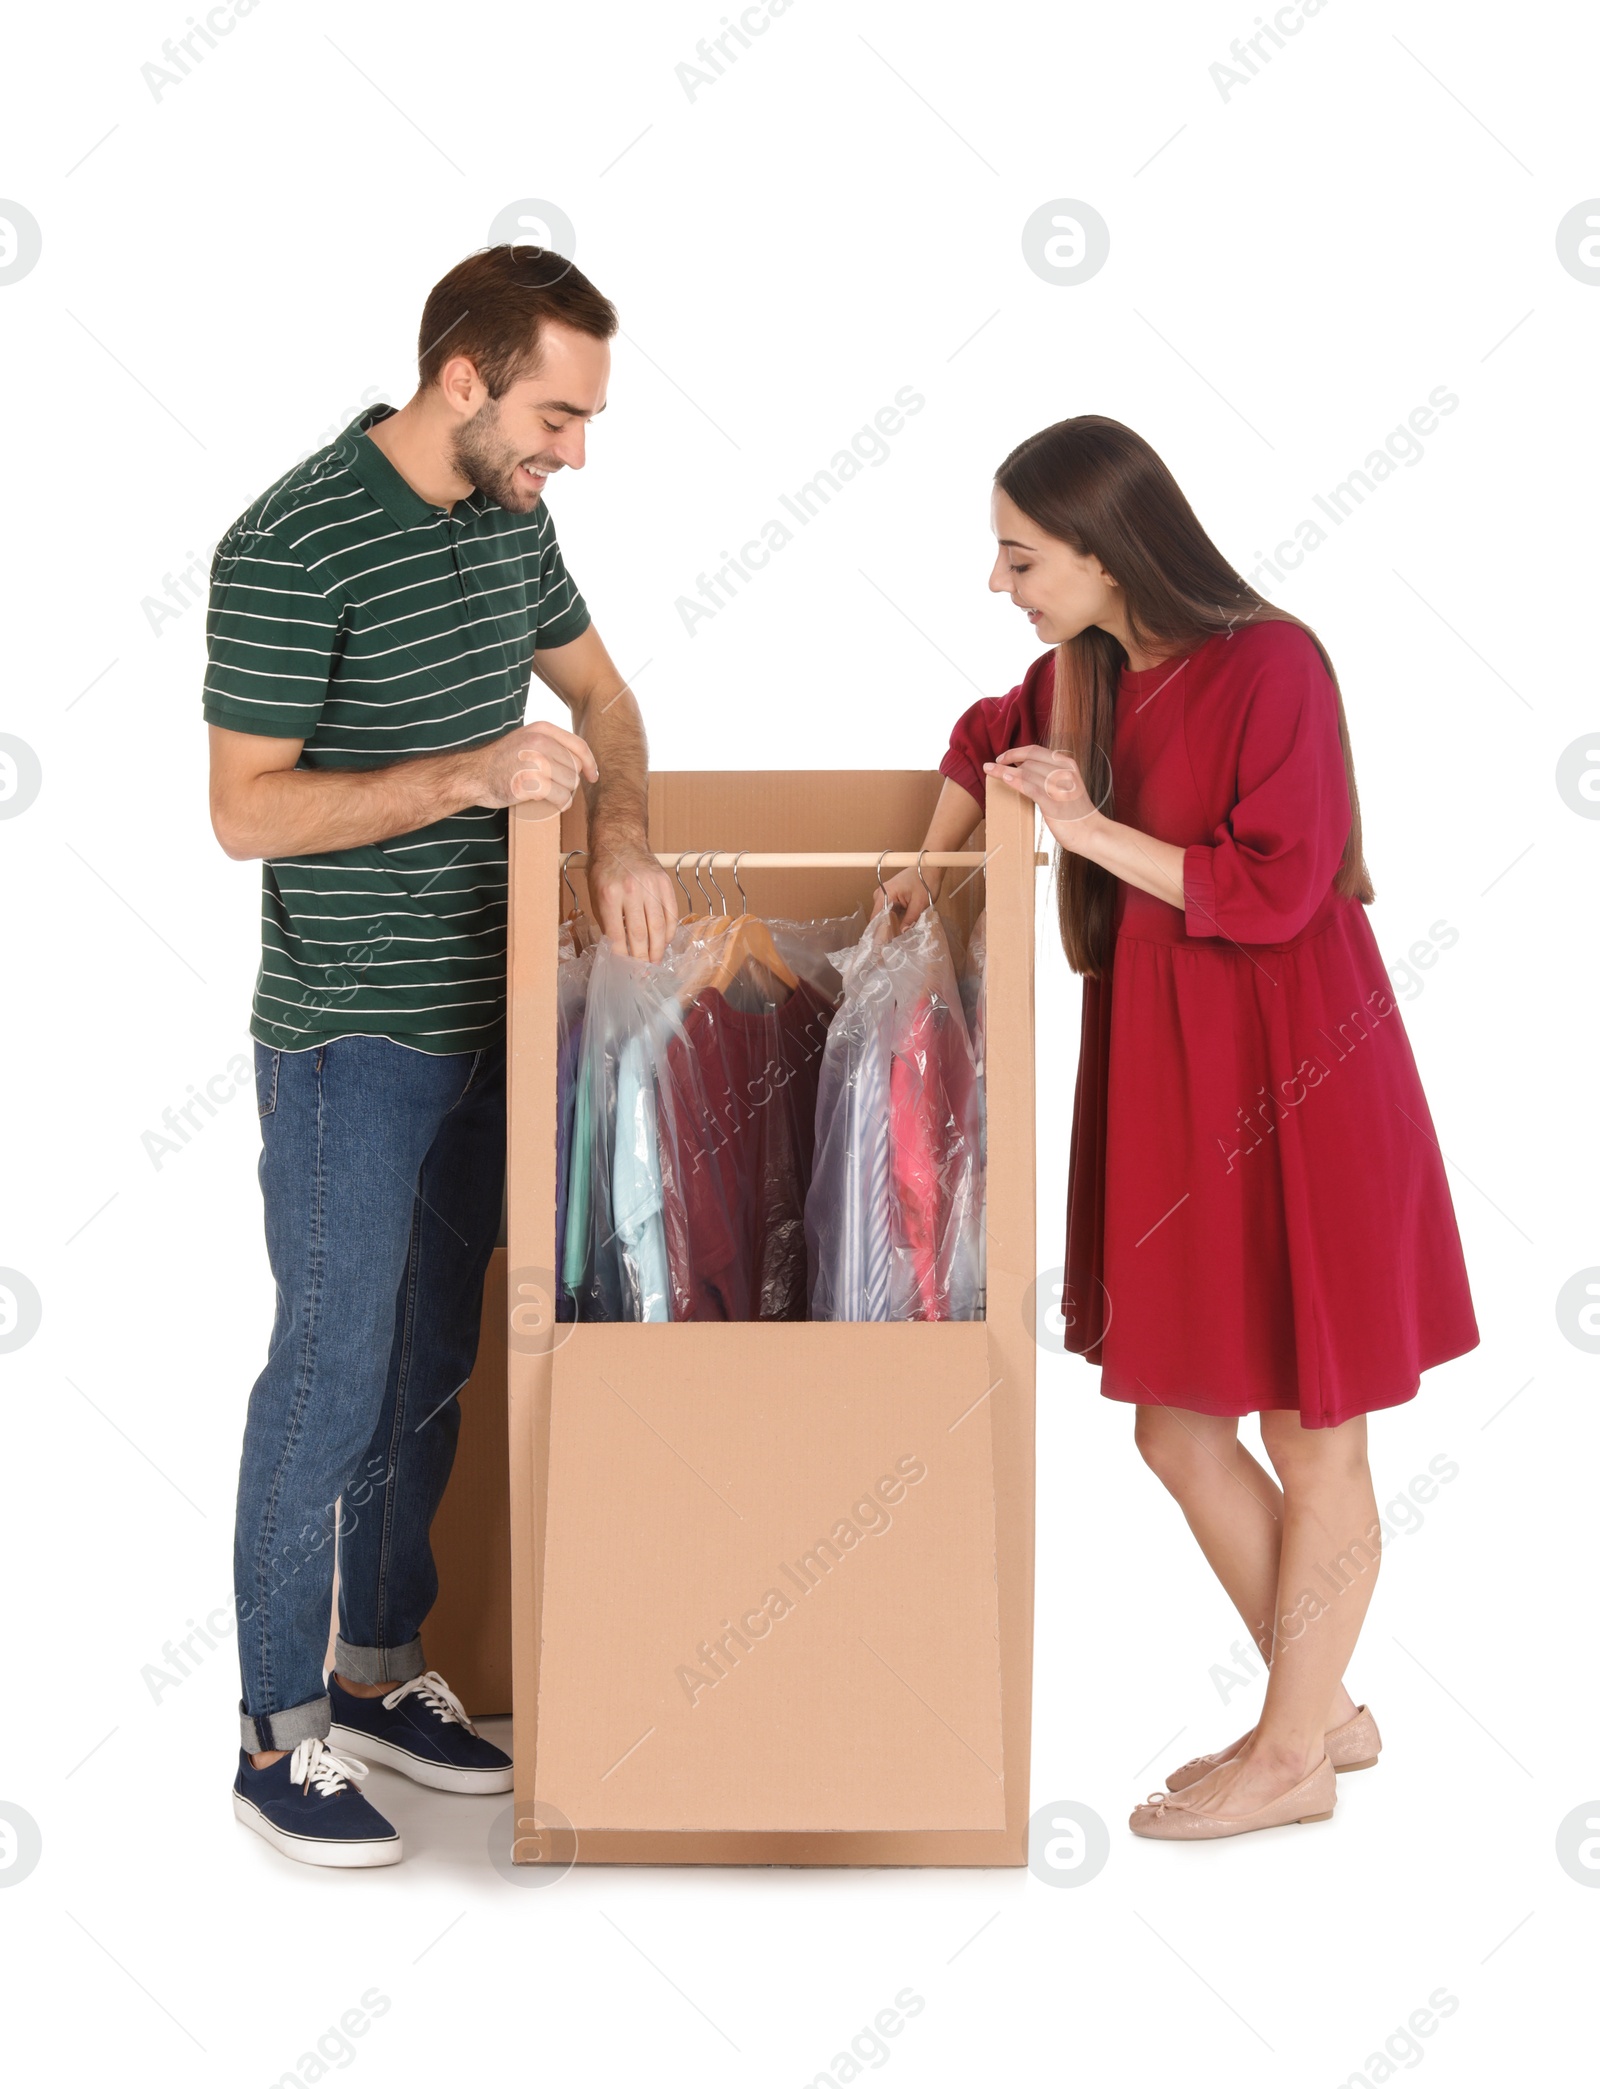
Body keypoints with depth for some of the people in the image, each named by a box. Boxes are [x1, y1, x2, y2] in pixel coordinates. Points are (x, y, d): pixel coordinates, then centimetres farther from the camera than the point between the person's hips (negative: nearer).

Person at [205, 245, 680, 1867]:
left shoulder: (509, 518, 6)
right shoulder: (290, 548, -17)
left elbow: (596, 687, 19)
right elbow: (246, 811, -17)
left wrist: (620, 830, -1)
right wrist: (467, 774, -25)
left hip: (483, 1021, 8)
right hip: (350, 1042, -8)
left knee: (431, 1363, 14)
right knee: (333, 1372, -2)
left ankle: (379, 1674, 28)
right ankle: (276, 1736, 10)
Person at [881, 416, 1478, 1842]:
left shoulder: (1271, 663, -15)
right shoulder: (1086, 672, 7)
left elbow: (1277, 890, -19)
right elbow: (989, 741, 29)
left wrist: (1096, 832, -18)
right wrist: (927, 871, 16)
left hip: (1290, 1079, -8)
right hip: (1158, 1069, 8)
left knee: (1309, 1438, 5)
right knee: (1173, 1424, 13)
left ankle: (1292, 1755, 20)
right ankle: (1326, 1711, 29)